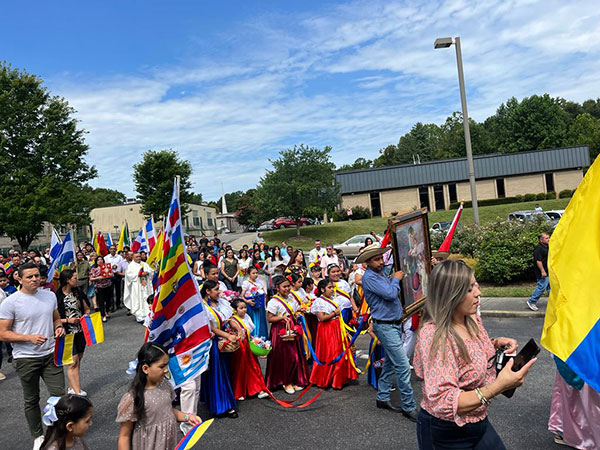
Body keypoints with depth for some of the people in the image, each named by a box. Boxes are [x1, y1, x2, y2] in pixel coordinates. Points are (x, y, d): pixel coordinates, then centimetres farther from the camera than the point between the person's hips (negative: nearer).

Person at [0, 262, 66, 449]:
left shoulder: (50, 295, 2)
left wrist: (59, 327, -6)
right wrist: (29, 337, -23)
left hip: (50, 354, 3)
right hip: (26, 358, -3)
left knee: (59, 394, 5)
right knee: (32, 400, 14)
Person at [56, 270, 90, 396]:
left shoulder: (78, 293, 8)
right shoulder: (57, 296, -11)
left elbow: (87, 309, 17)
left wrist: (86, 315, -2)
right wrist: (68, 320, -18)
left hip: (80, 331, 6)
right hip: (67, 333, -6)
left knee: (78, 360, 11)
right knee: (73, 362, -7)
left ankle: (73, 388, 23)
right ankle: (77, 392, -5)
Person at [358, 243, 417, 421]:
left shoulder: (381, 276, 14)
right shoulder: (369, 277, -17)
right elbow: (390, 294, -24)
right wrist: (396, 279, -9)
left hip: (394, 324, 10)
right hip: (385, 327, -10)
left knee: (390, 363, 16)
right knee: (403, 366, -7)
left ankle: (383, 398, 27)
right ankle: (409, 407, 2)